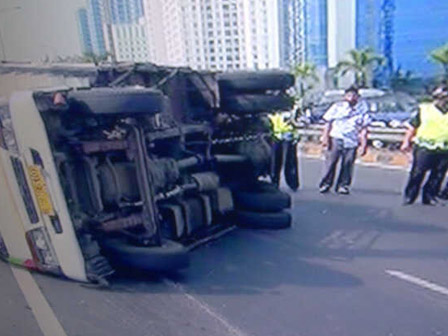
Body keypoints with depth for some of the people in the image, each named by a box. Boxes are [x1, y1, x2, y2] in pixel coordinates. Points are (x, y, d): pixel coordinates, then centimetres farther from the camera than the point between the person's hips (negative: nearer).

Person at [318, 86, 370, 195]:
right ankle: (325, 184, 4)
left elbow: (364, 128, 9)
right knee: (331, 161, -6)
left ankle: (343, 185, 11)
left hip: (352, 141, 1)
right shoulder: (337, 106, 9)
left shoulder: (362, 109, 10)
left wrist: (363, 144, 4)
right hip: (336, 138, -1)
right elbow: (328, 122, 7)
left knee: (348, 164, -1)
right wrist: (325, 137, -3)